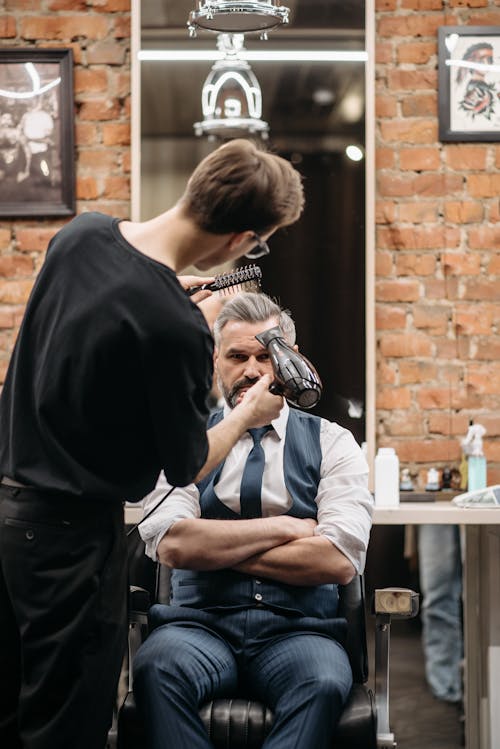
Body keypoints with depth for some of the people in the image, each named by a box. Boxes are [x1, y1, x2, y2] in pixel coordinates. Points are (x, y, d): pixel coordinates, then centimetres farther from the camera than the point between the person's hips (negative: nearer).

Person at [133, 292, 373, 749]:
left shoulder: (332, 443, 10)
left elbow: (340, 560, -5)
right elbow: (169, 543, -7)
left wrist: (212, 548, -3)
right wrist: (285, 527, -6)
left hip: (297, 630, 0)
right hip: (200, 624, 0)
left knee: (324, 683, -35)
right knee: (155, 667, -34)